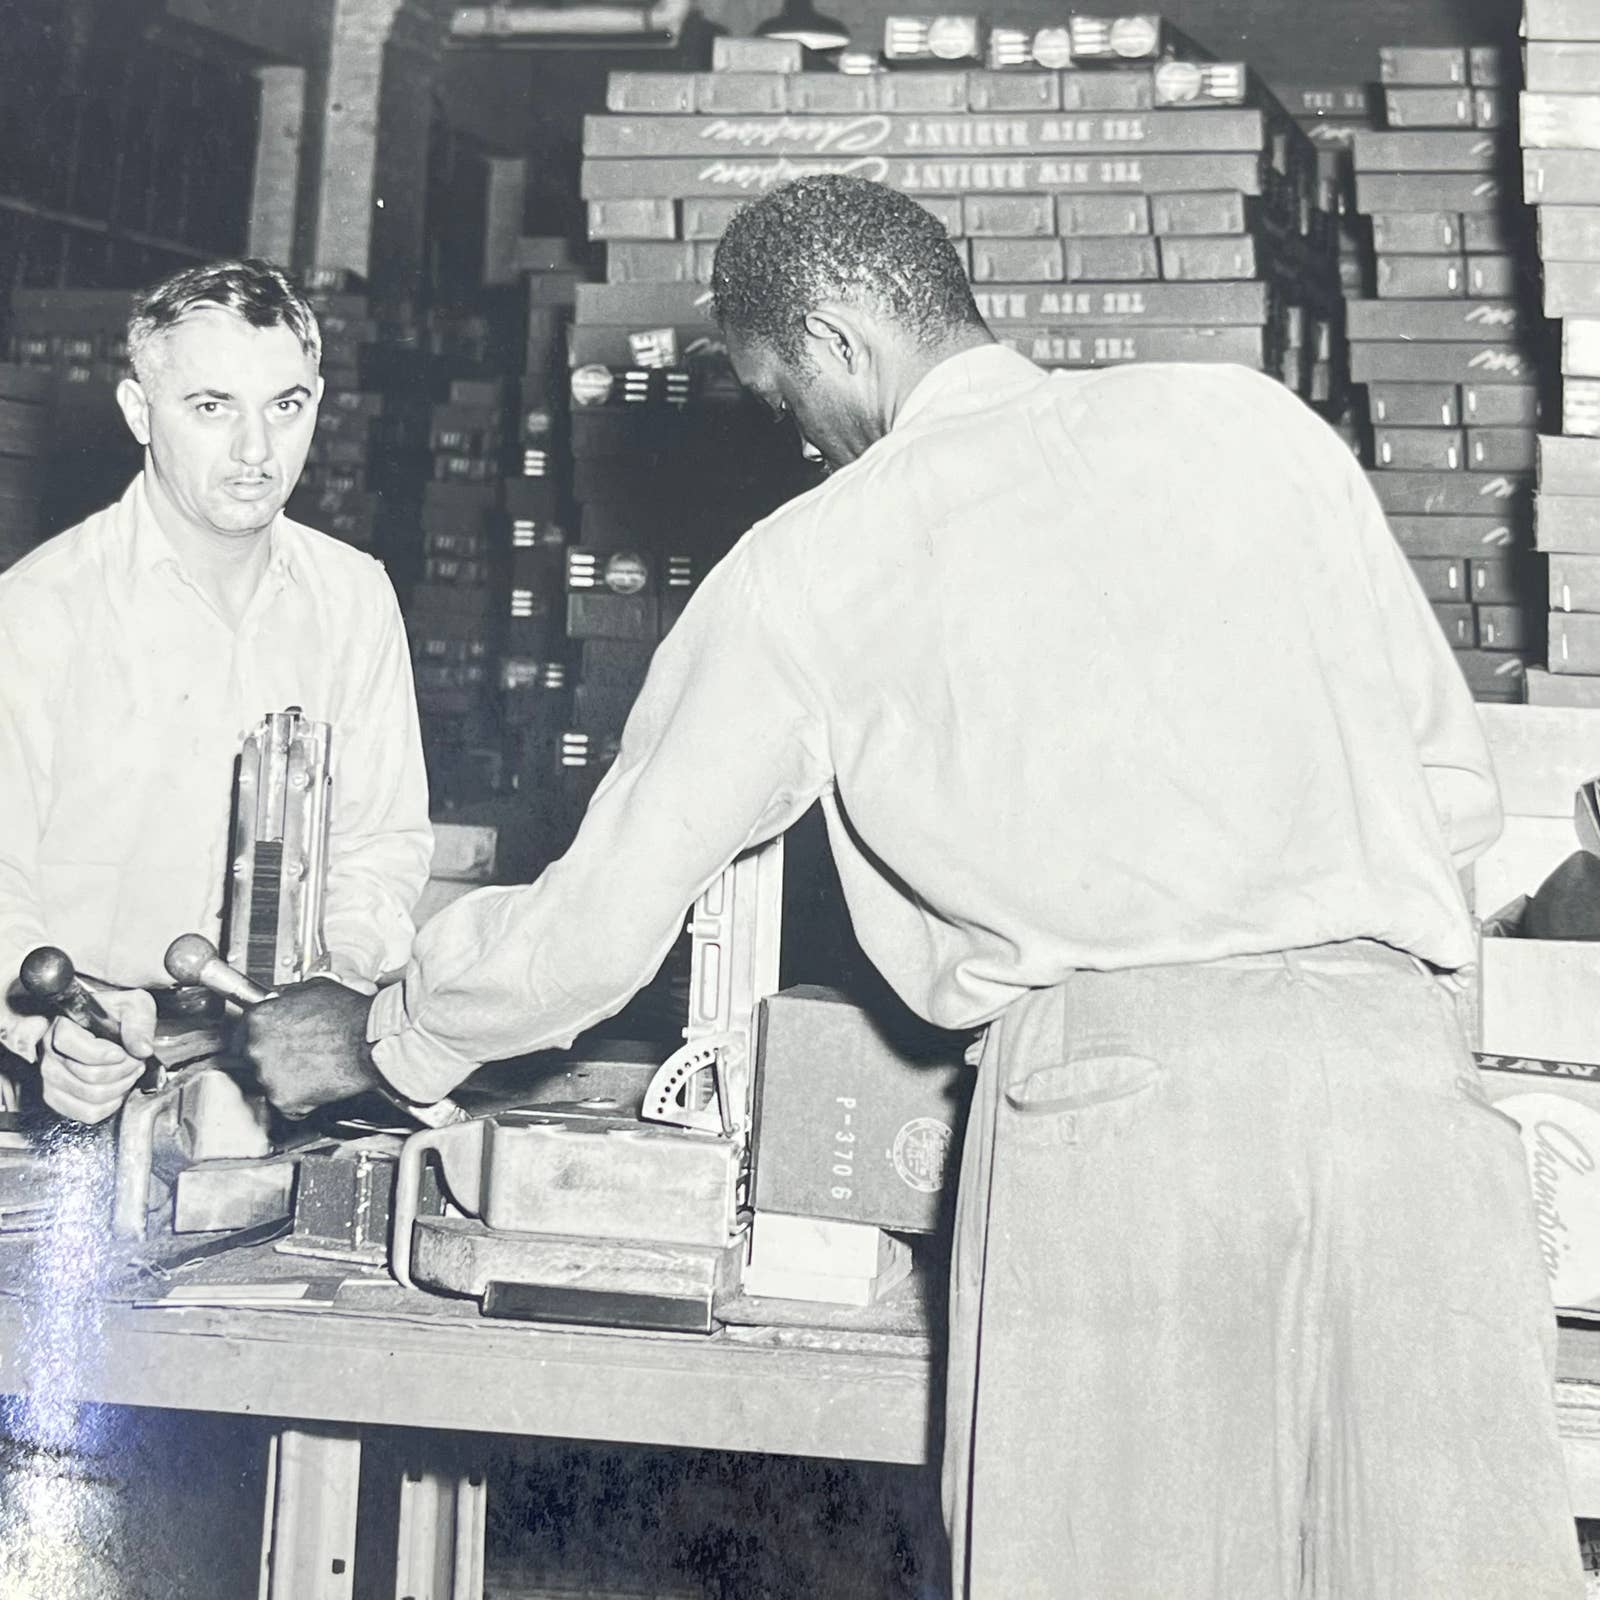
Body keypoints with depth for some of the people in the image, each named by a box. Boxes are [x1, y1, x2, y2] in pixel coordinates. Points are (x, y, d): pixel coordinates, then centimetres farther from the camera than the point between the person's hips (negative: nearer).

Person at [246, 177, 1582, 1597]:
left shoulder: (811, 564, 11)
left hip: (1111, 1061, -3)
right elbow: (1453, 781, 20)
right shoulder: (1256, 423, 19)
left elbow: (597, 925, 16)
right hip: (1399, 1040, 4)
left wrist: (371, 1036, 32)